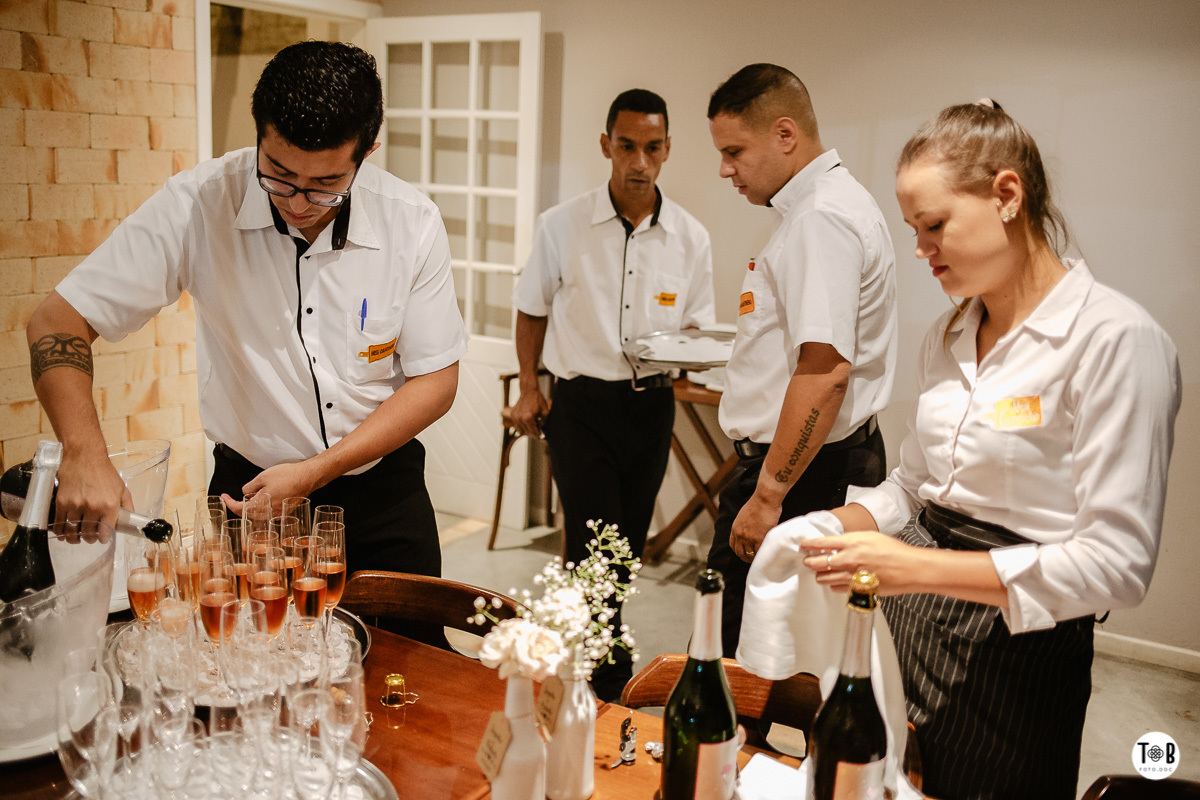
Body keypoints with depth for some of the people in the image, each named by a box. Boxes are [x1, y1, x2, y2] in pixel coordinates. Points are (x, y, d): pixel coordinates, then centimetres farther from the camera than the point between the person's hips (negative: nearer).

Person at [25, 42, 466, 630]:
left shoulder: (413, 223, -13)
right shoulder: (198, 206, -16)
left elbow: (435, 381, -8)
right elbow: (59, 320, -12)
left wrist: (315, 471, -17)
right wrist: (84, 454, -30)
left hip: (381, 487, 1)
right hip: (249, 483, 0)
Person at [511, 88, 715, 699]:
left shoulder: (690, 238, 1)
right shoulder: (562, 226, -3)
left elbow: (697, 327, 8)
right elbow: (532, 310, 9)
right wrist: (529, 387, 3)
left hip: (652, 403, 3)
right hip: (581, 402, -3)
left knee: (625, 550, 15)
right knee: (597, 551, -8)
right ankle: (609, 686, 6)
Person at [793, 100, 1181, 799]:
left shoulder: (1118, 340, -16)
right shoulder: (948, 337, 8)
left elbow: (1119, 564, -21)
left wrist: (922, 568, -26)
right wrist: (841, 525, -5)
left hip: (1017, 651, -6)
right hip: (906, 617, 6)